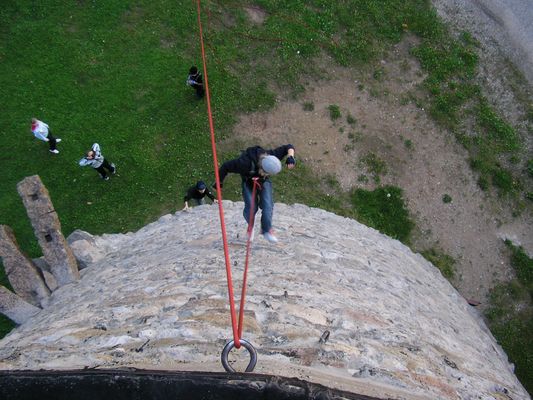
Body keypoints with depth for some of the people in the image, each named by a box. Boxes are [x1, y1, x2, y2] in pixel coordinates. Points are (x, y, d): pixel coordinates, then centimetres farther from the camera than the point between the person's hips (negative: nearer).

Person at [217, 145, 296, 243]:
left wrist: (290, 157, -41)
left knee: (267, 205, -16)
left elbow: (288, 147, -20)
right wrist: (219, 182, -16)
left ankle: (267, 230, 1)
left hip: (264, 182, 2)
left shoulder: (272, 157, -34)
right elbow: (225, 167, -29)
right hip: (248, 182, -2)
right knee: (251, 207, -14)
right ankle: (250, 225, 20)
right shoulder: (245, 163, -43)